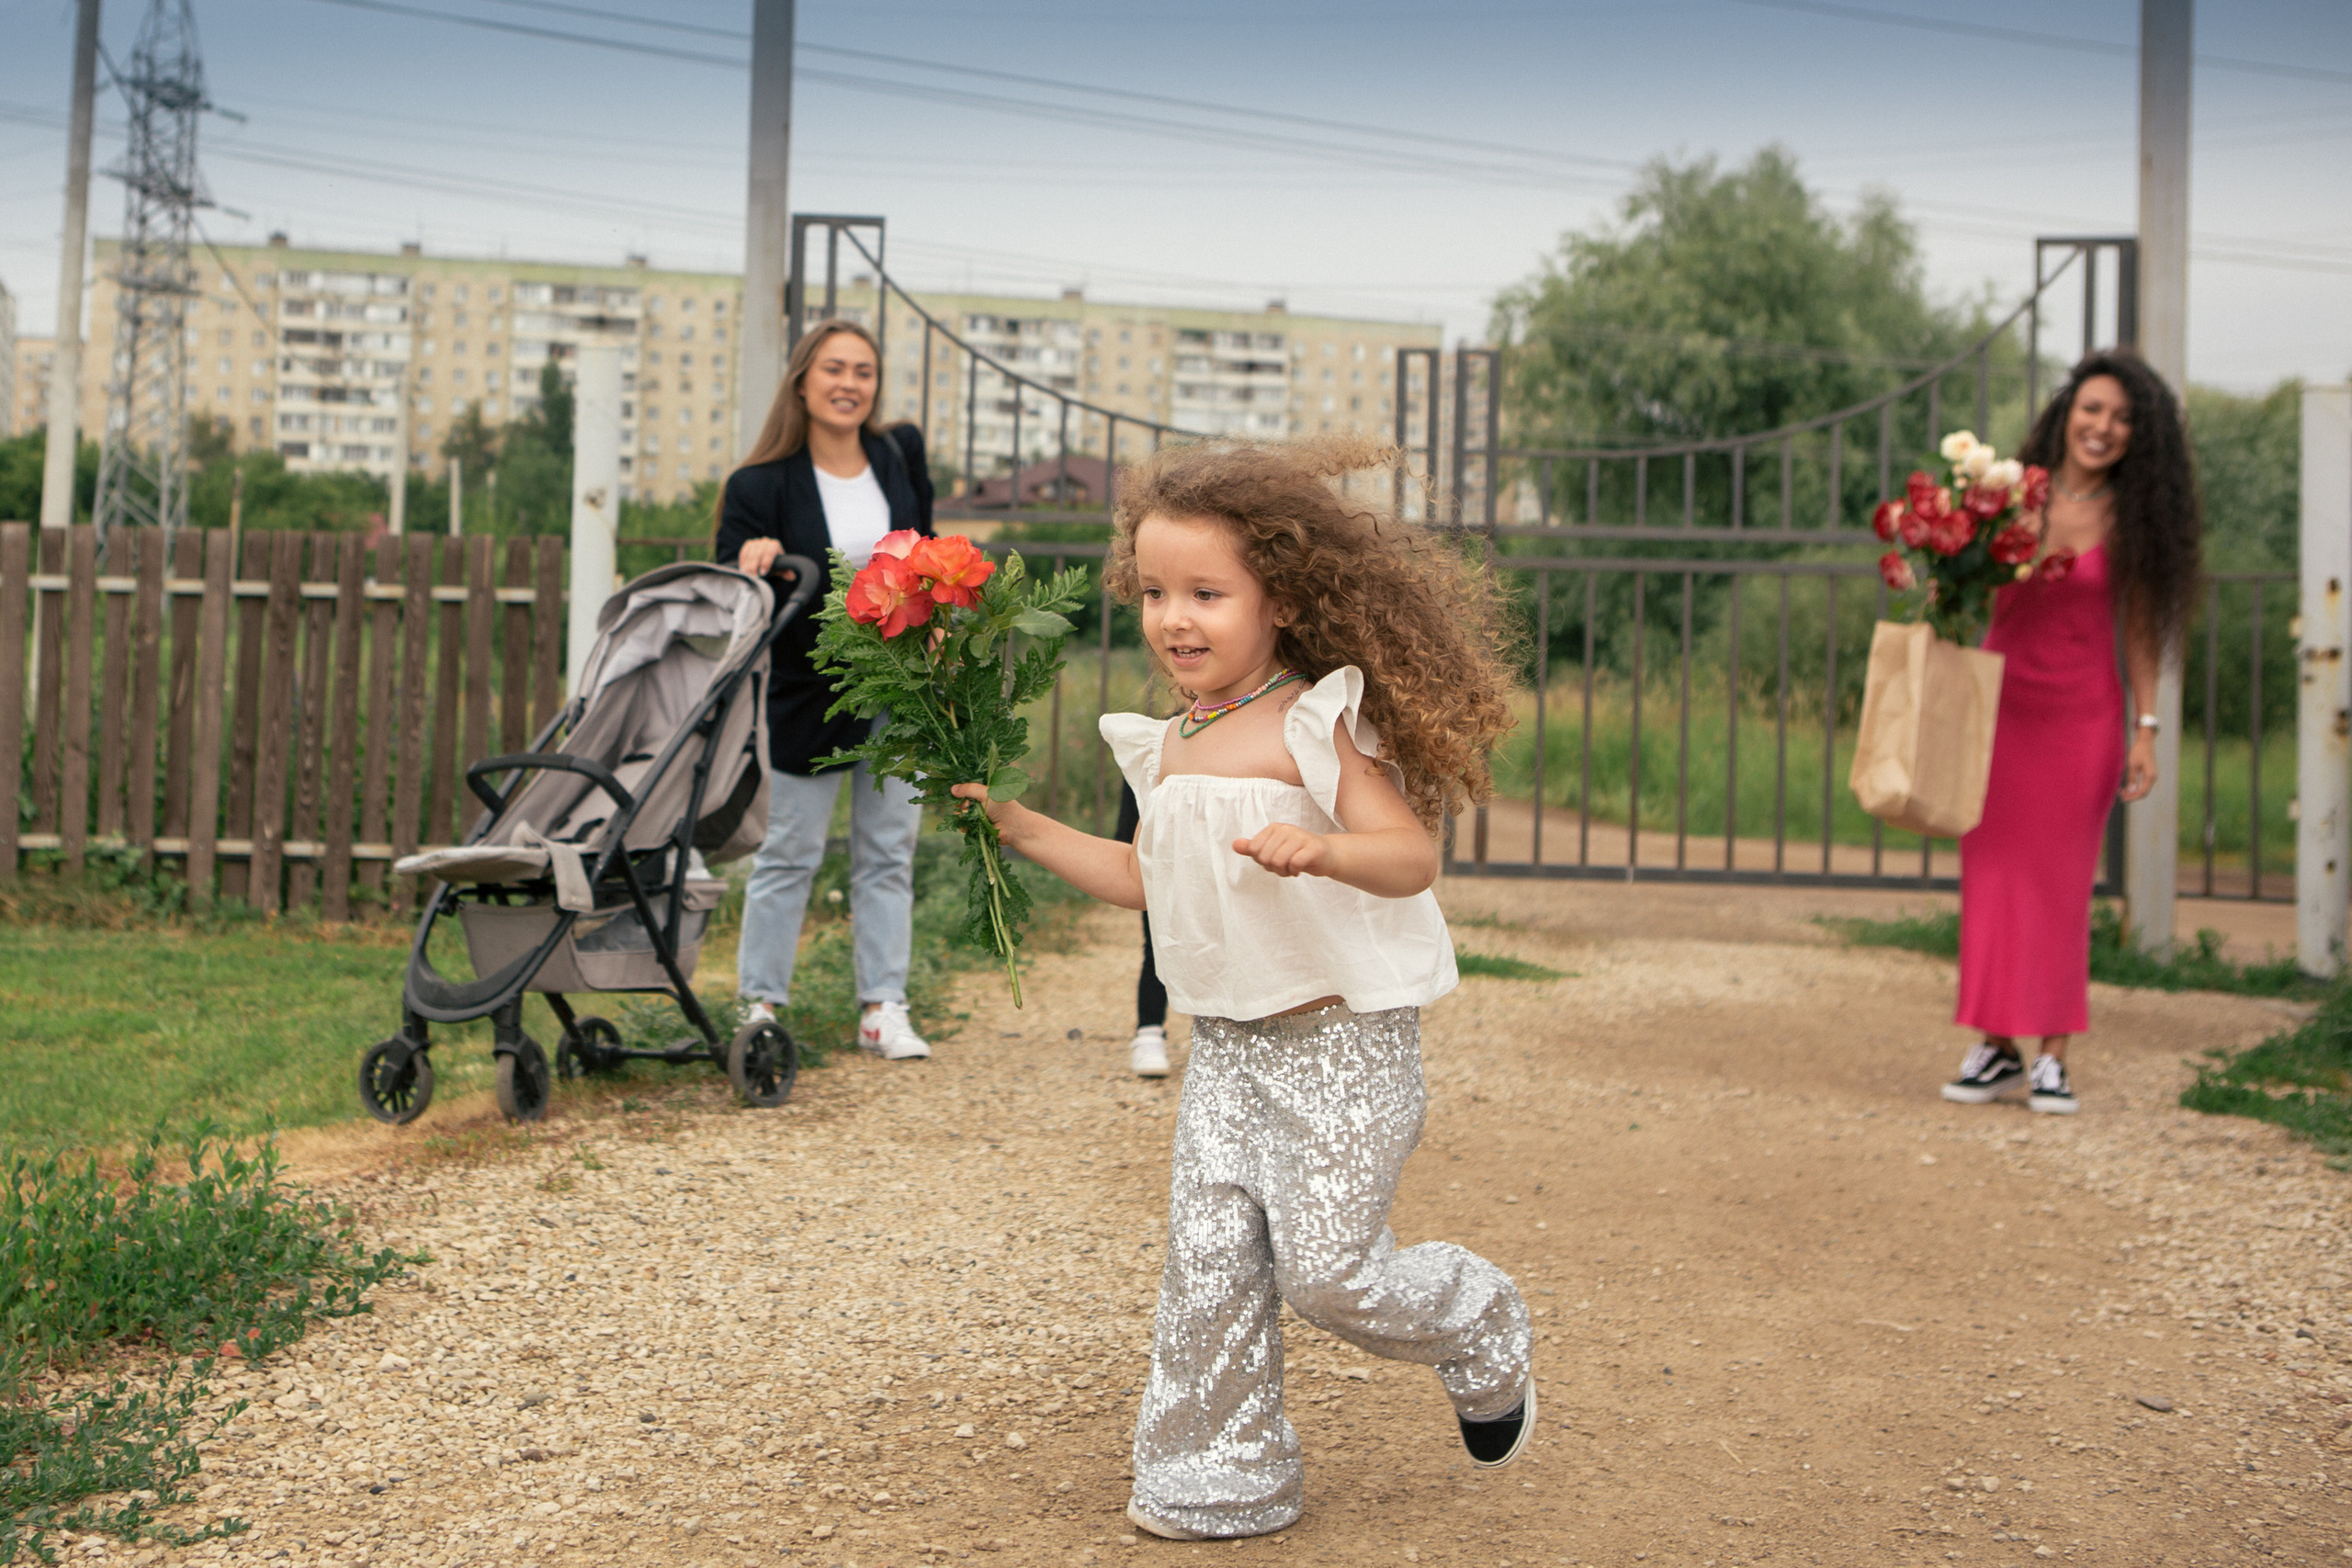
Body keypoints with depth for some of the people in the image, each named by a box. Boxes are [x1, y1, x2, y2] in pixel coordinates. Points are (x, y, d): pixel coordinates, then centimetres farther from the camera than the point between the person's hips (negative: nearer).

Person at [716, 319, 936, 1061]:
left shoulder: (901, 456, 2)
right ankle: (760, 1004, 16)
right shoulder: (761, 484, -10)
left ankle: (883, 1009, 14)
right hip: (806, 694, -3)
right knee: (786, 857, 5)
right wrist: (754, 562, -28)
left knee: (888, 855, 8)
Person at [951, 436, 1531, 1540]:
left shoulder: (1316, 724, -13)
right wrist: (1021, 825, 16)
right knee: (1208, 1264, 3)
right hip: (1225, 1046, 6)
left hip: (1343, 1042, -6)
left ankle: (1480, 1339, 24)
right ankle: (1219, 1478, 17)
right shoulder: (1169, 747, 8)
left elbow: (1412, 857, -20)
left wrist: (1322, 848, -40)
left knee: (1326, 1268, -6)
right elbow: (1147, 879, 19)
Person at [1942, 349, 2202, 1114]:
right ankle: (1996, 1047, 13)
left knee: (2062, 880, 2)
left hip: (2083, 713, -1)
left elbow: (2141, 626, 2)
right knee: (1993, 873, 3)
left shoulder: (2129, 517, -1)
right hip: (2001, 700, 1)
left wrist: (2146, 728, -2)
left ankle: (2052, 1057, 10)